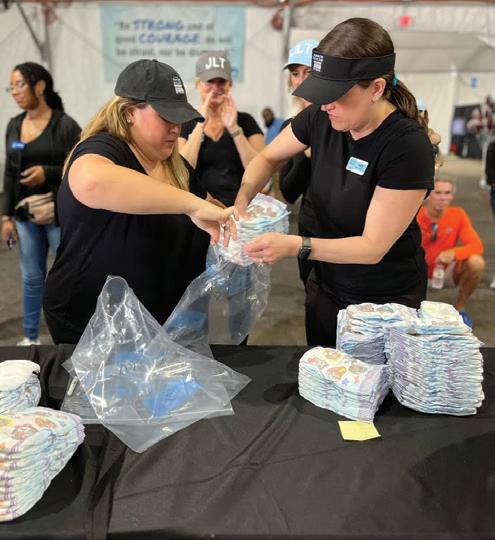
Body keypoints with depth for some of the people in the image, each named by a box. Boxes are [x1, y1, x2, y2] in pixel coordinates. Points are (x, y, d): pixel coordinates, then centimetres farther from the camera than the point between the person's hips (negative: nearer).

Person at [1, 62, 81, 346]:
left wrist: (48, 172, -22)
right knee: (32, 278, 13)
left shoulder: (65, 125, -9)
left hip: (60, 215, -5)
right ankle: (30, 337, 26)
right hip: (26, 216, 5)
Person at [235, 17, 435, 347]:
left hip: (386, 303, -5)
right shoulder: (322, 118, -10)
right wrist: (242, 202, -13)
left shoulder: (409, 146, -25)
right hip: (325, 286, 5)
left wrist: (294, 246, -36)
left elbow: (373, 246, -24)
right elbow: (268, 158, 6)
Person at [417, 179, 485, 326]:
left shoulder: (458, 214, -11)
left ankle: (459, 308, -5)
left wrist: (453, 253, -36)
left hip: (447, 269, 2)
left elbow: (476, 246, -17)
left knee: (476, 262, -28)